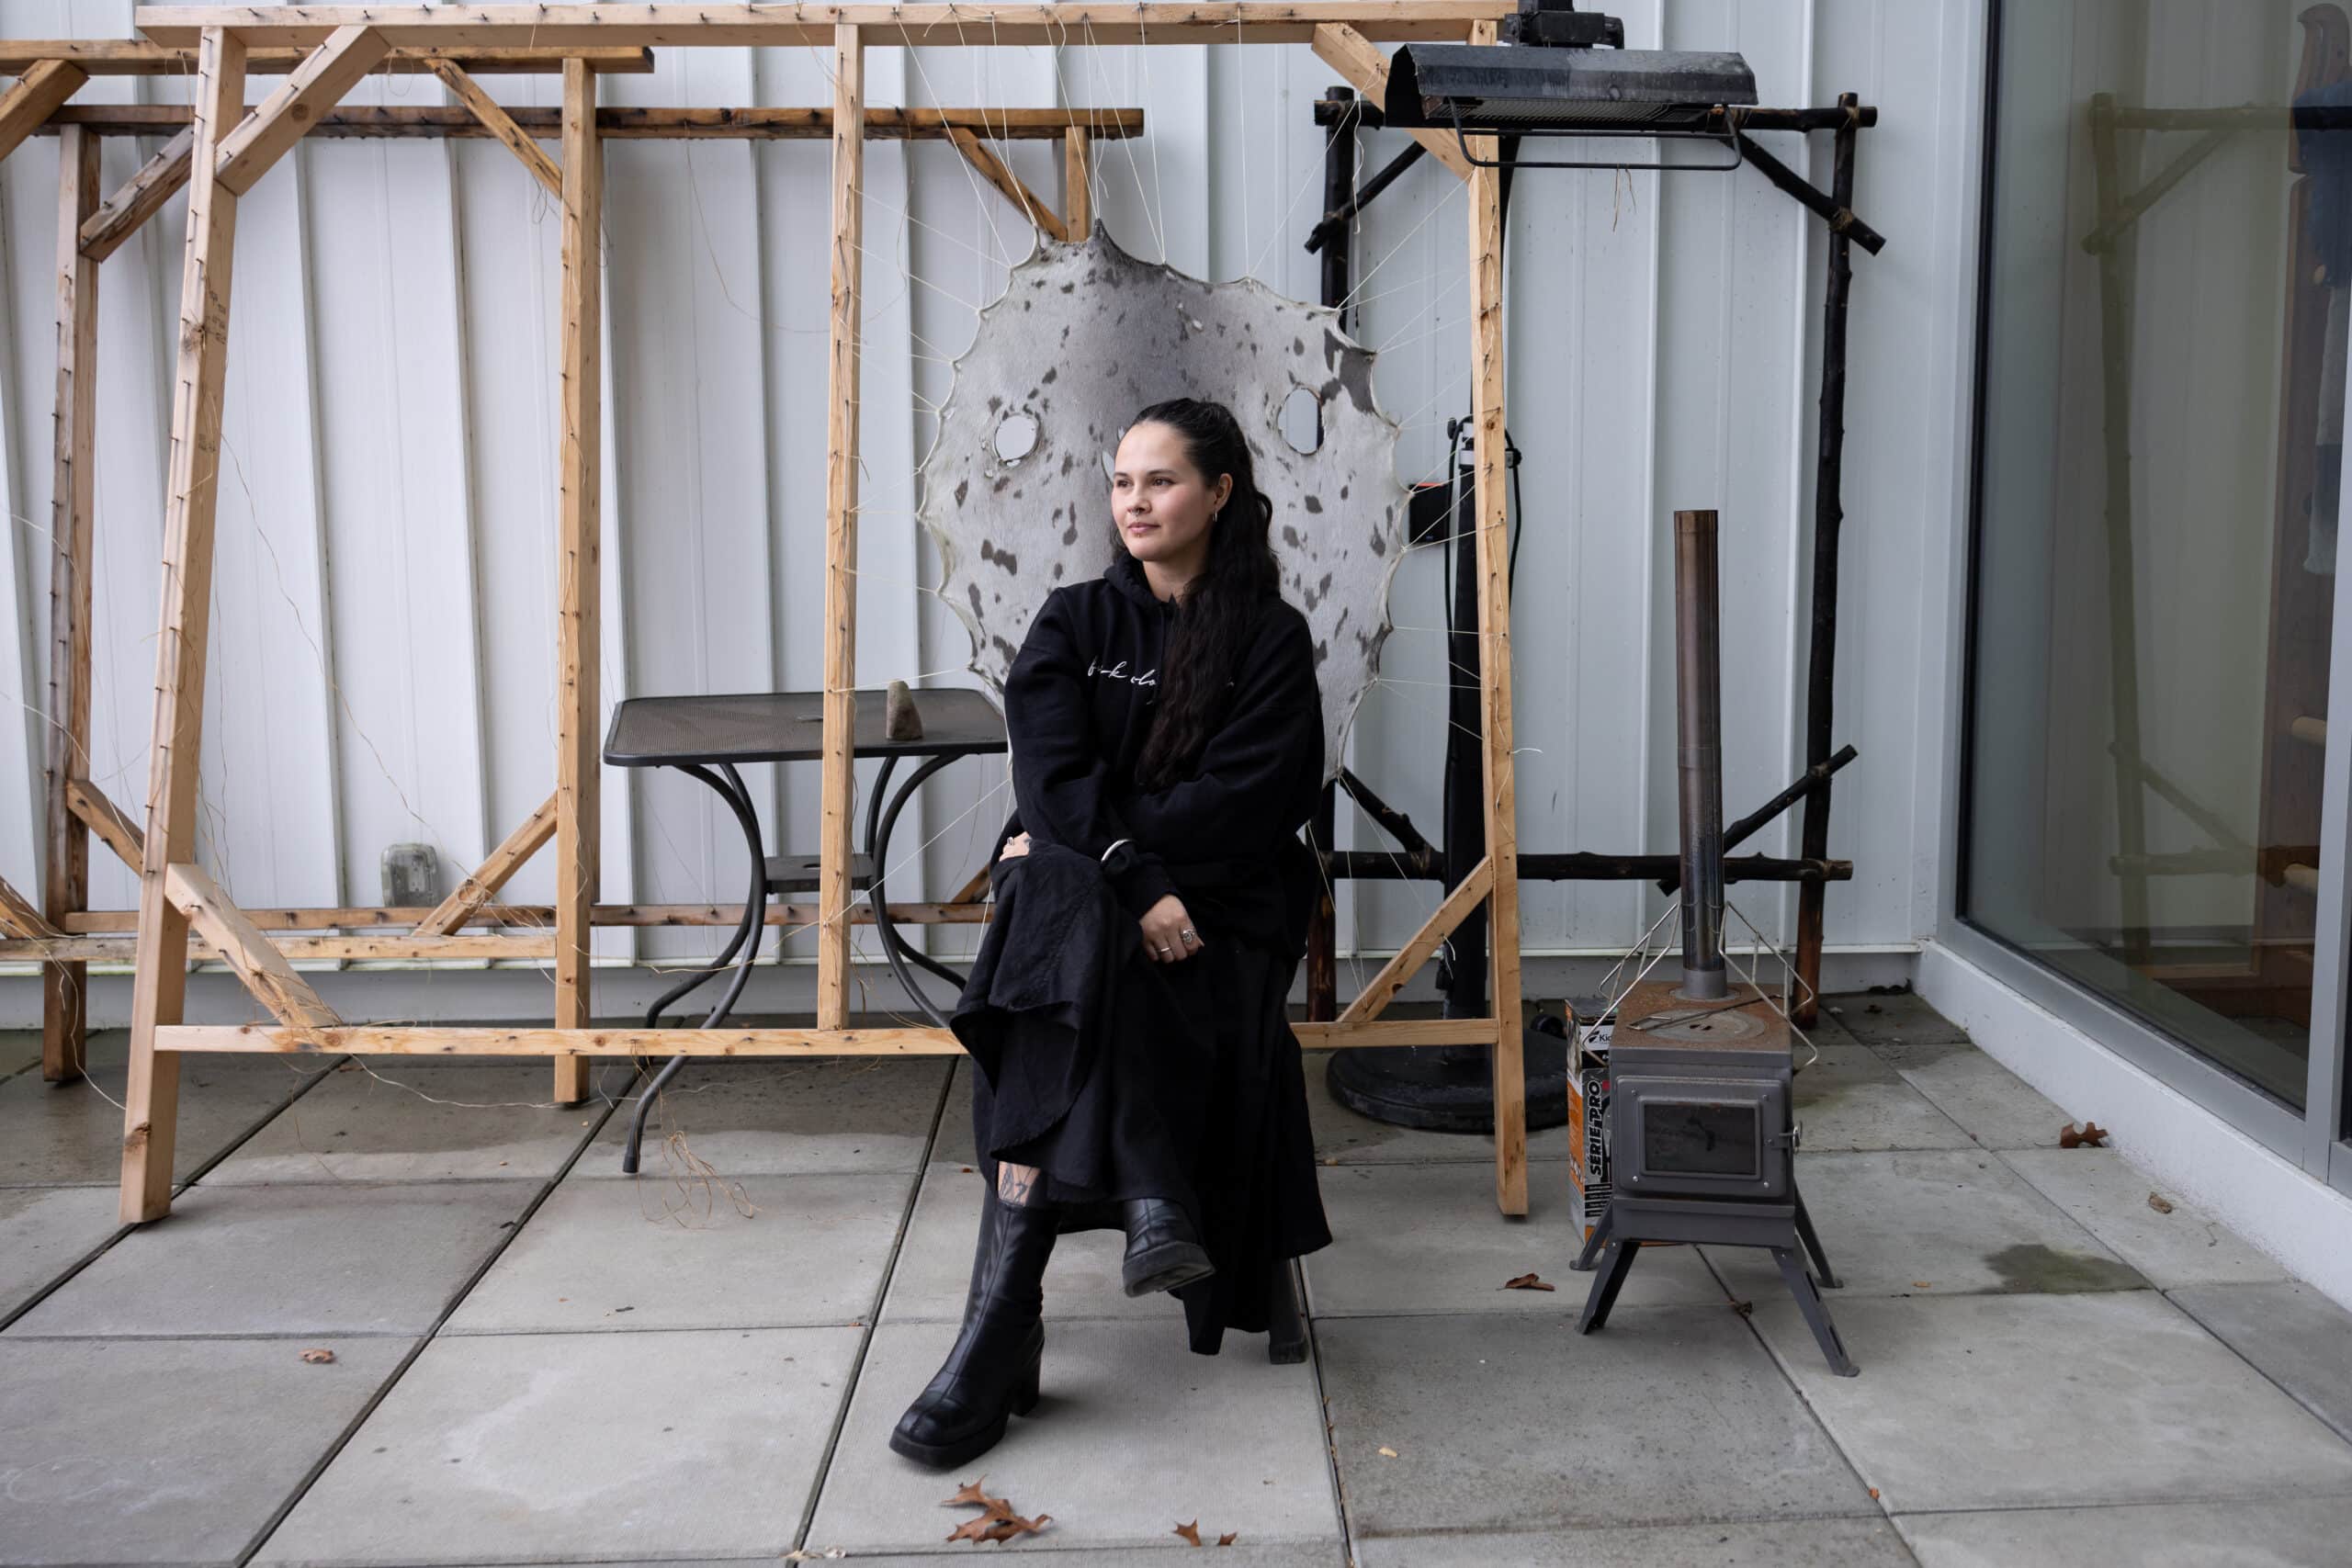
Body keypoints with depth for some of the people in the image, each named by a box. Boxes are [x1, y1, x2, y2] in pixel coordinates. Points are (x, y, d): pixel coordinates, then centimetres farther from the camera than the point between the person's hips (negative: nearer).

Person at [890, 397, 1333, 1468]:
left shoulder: (1272, 640, 7)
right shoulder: (1073, 623, 12)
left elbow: (1242, 802, -6)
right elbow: (1053, 777, -4)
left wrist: (1085, 844, -14)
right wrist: (1136, 878, -21)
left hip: (1218, 917, -2)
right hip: (1074, 893, 2)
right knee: (1064, 908, -35)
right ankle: (1154, 1200, -44)